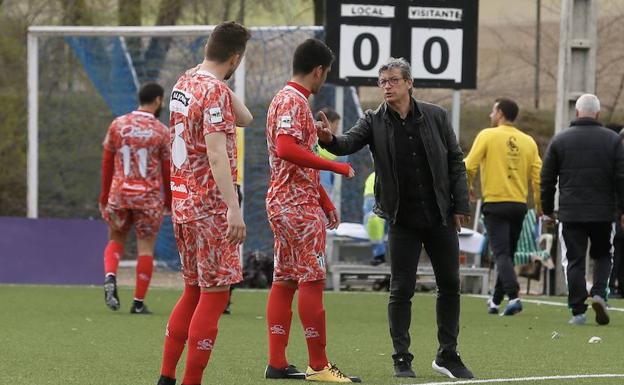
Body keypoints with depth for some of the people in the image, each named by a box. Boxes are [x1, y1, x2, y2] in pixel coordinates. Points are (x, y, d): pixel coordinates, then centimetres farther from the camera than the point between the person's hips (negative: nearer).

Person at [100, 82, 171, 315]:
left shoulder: (117, 125, 2)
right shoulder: (161, 132, -4)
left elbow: (107, 164, 6)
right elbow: (167, 171, 0)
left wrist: (104, 197, 14)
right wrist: (169, 202, 12)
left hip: (120, 193, 2)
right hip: (149, 197, -2)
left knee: (116, 241, 19)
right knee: (145, 248, 5)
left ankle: (110, 277, -9)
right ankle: (139, 302, 5)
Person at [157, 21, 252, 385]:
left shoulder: (184, 83, 12)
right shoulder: (215, 91, -16)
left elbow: (244, 118, 17)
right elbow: (216, 153, -25)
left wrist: (218, 76, 8)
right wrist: (234, 208, -30)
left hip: (182, 202, 9)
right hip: (210, 206, -9)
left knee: (195, 290, 17)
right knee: (216, 292, -3)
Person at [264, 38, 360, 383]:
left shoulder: (287, 100, 19)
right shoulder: (294, 102, -13)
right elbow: (286, 149, -29)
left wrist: (324, 201, 23)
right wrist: (336, 167, -24)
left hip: (285, 203, 10)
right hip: (298, 206, -10)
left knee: (285, 280, 8)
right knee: (312, 280, -8)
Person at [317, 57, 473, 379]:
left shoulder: (435, 116, 1)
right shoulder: (374, 122, -2)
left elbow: (456, 162, 5)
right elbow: (348, 143, -19)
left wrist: (460, 206, 0)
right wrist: (329, 140, -42)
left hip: (440, 217, 2)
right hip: (403, 220, -2)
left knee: (450, 286, 7)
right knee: (401, 290, -1)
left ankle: (448, 356, 18)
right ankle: (402, 359, 8)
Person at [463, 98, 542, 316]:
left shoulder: (487, 136, -4)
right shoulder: (528, 142, 7)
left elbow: (469, 167, -8)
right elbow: (537, 175, 4)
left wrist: (466, 189, 10)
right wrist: (539, 205, 14)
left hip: (495, 203, -5)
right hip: (519, 205, 5)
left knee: (501, 254, -8)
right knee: (507, 254, 15)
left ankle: (513, 296, -26)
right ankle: (496, 300, 26)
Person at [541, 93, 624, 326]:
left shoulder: (559, 140, 3)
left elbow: (547, 179, 6)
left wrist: (547, 209, 14)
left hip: (571, 213, 0)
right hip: (603, 212, 0)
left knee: (574, 261, 3)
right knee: (603, 256, 17)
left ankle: (578, 310, -1)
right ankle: (599, 293, -6)